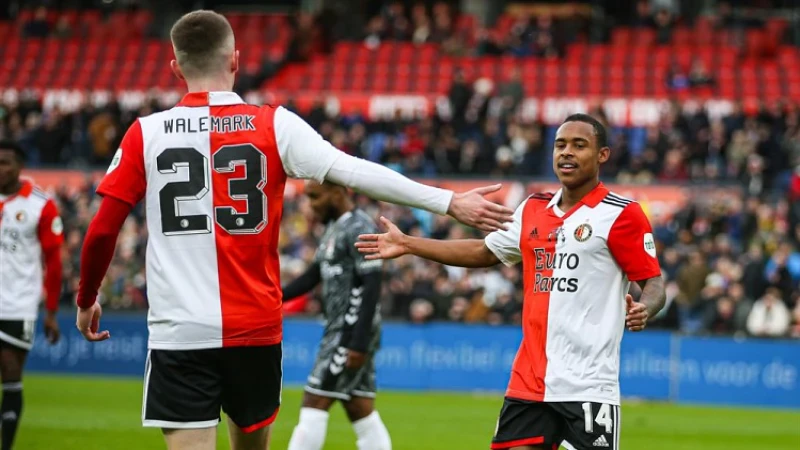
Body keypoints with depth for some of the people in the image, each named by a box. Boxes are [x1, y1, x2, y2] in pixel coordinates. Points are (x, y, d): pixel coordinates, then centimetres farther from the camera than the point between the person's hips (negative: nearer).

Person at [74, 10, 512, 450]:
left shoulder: (145, 134, 0)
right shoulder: (273, 126, -1)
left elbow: (102, 231, 0)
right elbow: (354, 172, -9)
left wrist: (87, 300, 17)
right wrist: (451, 202, -7)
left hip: (178, 332, -2)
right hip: (255, 330, 2)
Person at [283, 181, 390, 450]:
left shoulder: (359, 229, -14)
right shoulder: (335, 228, 16)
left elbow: (372, 287, -19)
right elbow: (312, 277, 21)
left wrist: (359, 343, -24)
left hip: (352, 330, -9)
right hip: (338, 328, 9)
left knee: (314, 403, -8)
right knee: (360, 410, 8)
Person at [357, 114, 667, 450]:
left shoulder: (622, 215, -6)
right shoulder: (534, 209, 13)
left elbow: (653, 282, -6)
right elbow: (485, 252, 24)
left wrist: (643, 309, -30)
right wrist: (407, 244, 23)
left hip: (588, 385, -6)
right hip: (529, 382, 6)